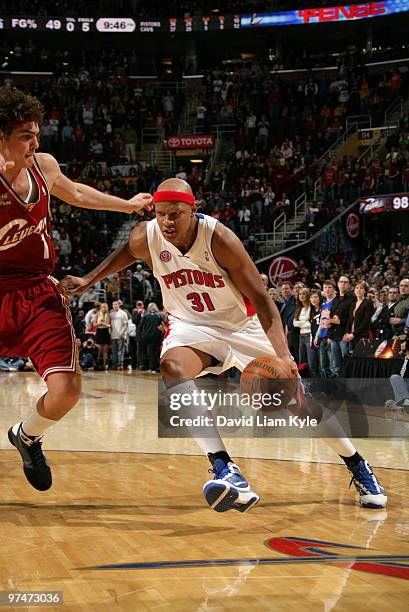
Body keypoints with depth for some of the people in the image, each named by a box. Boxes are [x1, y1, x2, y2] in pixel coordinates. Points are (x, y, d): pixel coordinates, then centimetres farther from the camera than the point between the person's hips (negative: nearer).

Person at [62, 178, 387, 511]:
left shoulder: (220, 239, -28)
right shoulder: (145, 238, -18)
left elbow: (261, 300, -26)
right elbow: (126, 253, 11)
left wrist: (283, 356, -38)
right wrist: (88, 280, 5)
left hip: (242, 324, -2)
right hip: (190, 326, 2)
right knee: (172, 368, -33)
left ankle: (359, 469, 23)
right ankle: (226, 472, -40)